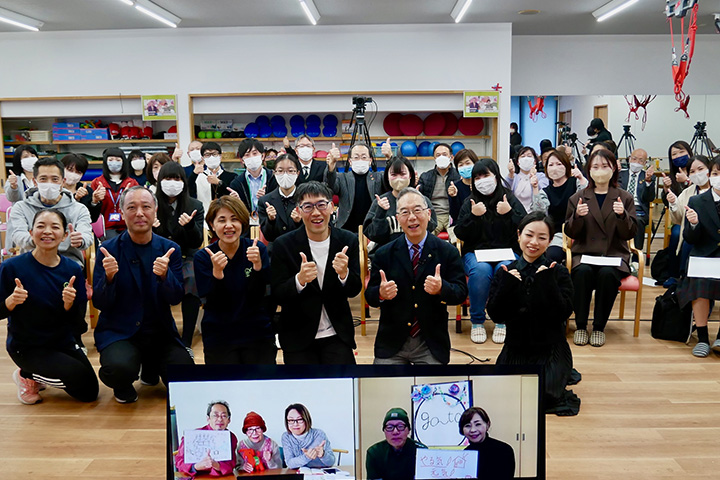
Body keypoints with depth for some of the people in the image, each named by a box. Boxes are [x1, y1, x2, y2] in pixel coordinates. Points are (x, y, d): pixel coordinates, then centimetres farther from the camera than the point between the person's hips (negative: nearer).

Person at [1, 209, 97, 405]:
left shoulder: (72, 269, -8)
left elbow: (72, 320, -4)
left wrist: (69, 303, -25)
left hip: (62, 341, 5)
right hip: (26, 345, -5)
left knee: (90, 392, 5)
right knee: (80, 376, -22)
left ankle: (36, 376, 28)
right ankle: (26, 376, 6)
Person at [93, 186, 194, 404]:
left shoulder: (170, 249, 1)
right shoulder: (109, 250, -4)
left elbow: (176, 299, -6)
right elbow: (100, 304, -6)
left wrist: (165, 275, -27)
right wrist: (109, 277, -27)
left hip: (160, 333, 3)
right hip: (118, 332, -3)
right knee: (120, 368, -33)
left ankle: (151, 367, 18)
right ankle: (122, 386, 7)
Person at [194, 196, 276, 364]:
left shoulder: (257, 249, -5)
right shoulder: (203, 257, -5)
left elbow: (263, 295, -11)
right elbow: (215, 303, -13)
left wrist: (258, 265, -26)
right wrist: (217, 272, -29)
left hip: (259, 335, 0)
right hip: (218, 340, 0)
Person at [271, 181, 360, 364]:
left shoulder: (348, 241, -4)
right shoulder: (283, 245, -9)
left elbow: (354, 291, -2)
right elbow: (278, 296, -10)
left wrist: (344, 273, -24)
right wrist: (299, 280, -31)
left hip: (337, 334, 1)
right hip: (298, 337, -1)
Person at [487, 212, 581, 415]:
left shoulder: (558, 273, -4)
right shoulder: (505, 273, 1)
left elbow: (563, 313, -15)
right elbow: (495, 315, -7)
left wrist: (548, 282, -22)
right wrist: (507, 285, -19)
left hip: (550, 349, -2)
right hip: (515, 348, 2)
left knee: (543, 395, -21)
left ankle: (562, 375, 13)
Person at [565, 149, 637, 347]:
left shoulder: (625, 198, 8)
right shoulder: (578, 198, 9)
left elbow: (629, 234, 0)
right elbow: (570, 232, 4)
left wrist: (622, 215, -19)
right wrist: (577, 216, -17)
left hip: (614, 255, 0)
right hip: (584, 254, 1)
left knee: (608, 274, -33)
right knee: (582, 272, -33)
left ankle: (599, 327, -17)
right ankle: (580, 326, -18)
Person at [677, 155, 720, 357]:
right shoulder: (696, 202, 5)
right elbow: (690, 240, 3)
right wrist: (693, 224, -17)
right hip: (704, 257, 1)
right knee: (700, 281, -29)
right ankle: (702, 338, -15)